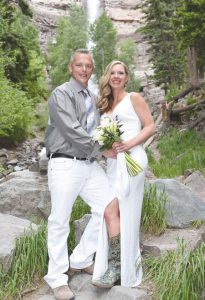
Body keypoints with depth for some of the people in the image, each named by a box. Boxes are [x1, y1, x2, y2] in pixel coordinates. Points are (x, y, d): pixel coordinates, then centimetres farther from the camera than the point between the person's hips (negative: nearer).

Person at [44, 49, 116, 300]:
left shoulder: (93, 99, 19)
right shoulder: (61, 94, -6)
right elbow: (72, 130, -16)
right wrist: (100, 150, -11)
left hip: (90, 164, 8)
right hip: (65, 165, -7)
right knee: (60, 220, 1)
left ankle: (81, 260, 23)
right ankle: (57, 278, 17)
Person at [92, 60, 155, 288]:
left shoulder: (134, 98, 1)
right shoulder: (106, 103, 19)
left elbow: (150, 127, -3)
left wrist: (130, 143, -17)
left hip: (131, 160, -6)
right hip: (113, 163, 6)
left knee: (112, 211, -13)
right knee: (118, 214, 6)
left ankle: (119, 268, -2)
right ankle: (115, 266, 16)